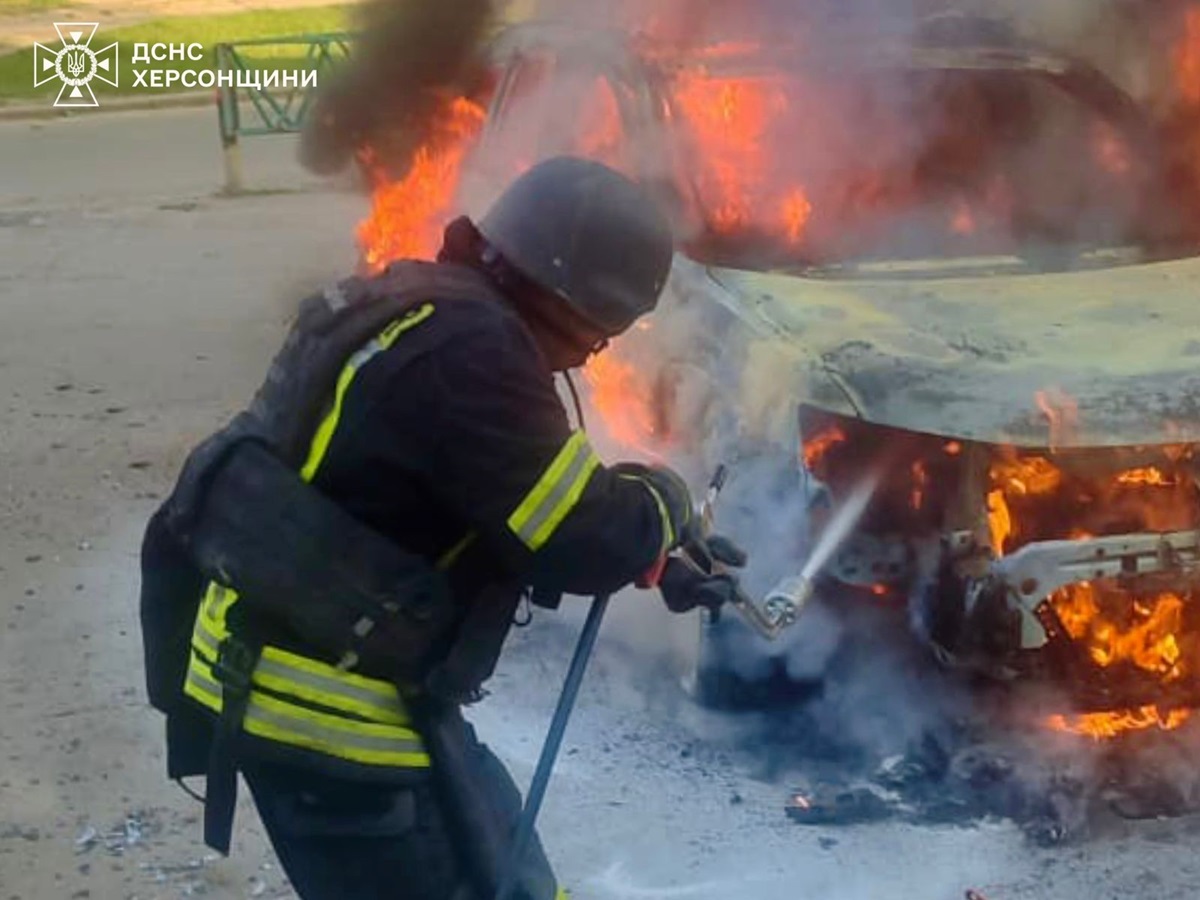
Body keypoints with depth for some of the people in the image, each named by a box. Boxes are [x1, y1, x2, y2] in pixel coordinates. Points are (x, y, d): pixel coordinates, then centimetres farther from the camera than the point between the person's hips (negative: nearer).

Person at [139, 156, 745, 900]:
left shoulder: (430, 317, 10)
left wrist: (660, 565, 23)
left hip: (317, 681, 10)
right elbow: (582, 537, -22)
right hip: (325, 709, -10)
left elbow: (531, 518, 22)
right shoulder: (466, 352, -23)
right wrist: (665, 501, -1)